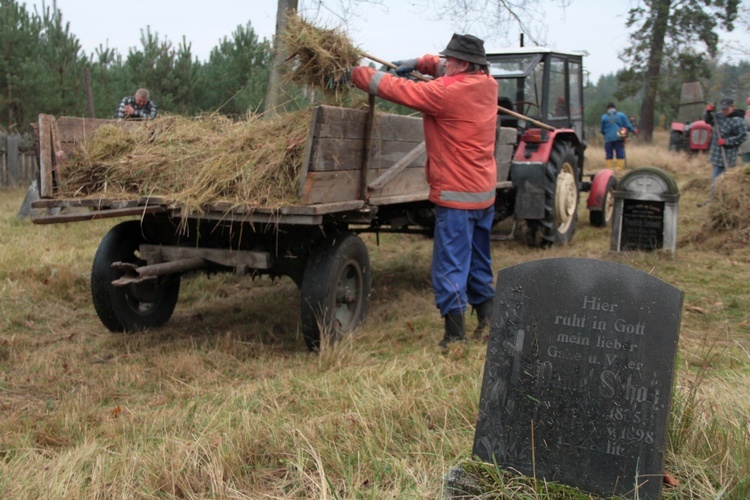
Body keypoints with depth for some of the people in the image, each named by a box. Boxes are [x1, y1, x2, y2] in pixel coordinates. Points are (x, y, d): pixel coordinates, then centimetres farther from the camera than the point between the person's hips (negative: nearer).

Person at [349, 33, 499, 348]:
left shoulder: (447, 93, -19)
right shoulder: (486, 84, 4)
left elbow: (396, 89, -15)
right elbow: (450, 72, 23)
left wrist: (356, 73, -3)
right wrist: (419, 63, 10)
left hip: (456, 195, -8)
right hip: (485, 193, 9)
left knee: (450, 267, -3)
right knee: (479, 263, 19)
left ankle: (455, 335, -2)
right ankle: (488, 320, 28)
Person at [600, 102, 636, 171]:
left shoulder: (604, 117, 4)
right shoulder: (621, 115, 4)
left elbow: (602, 130, 9)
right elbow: (628, 126, 3)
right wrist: (634, 130, 21)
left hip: (608, 139, 0)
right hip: (619, 138, 0)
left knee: (609, 156, 5)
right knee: (620, 155, 3)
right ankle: (620, 169, -2)